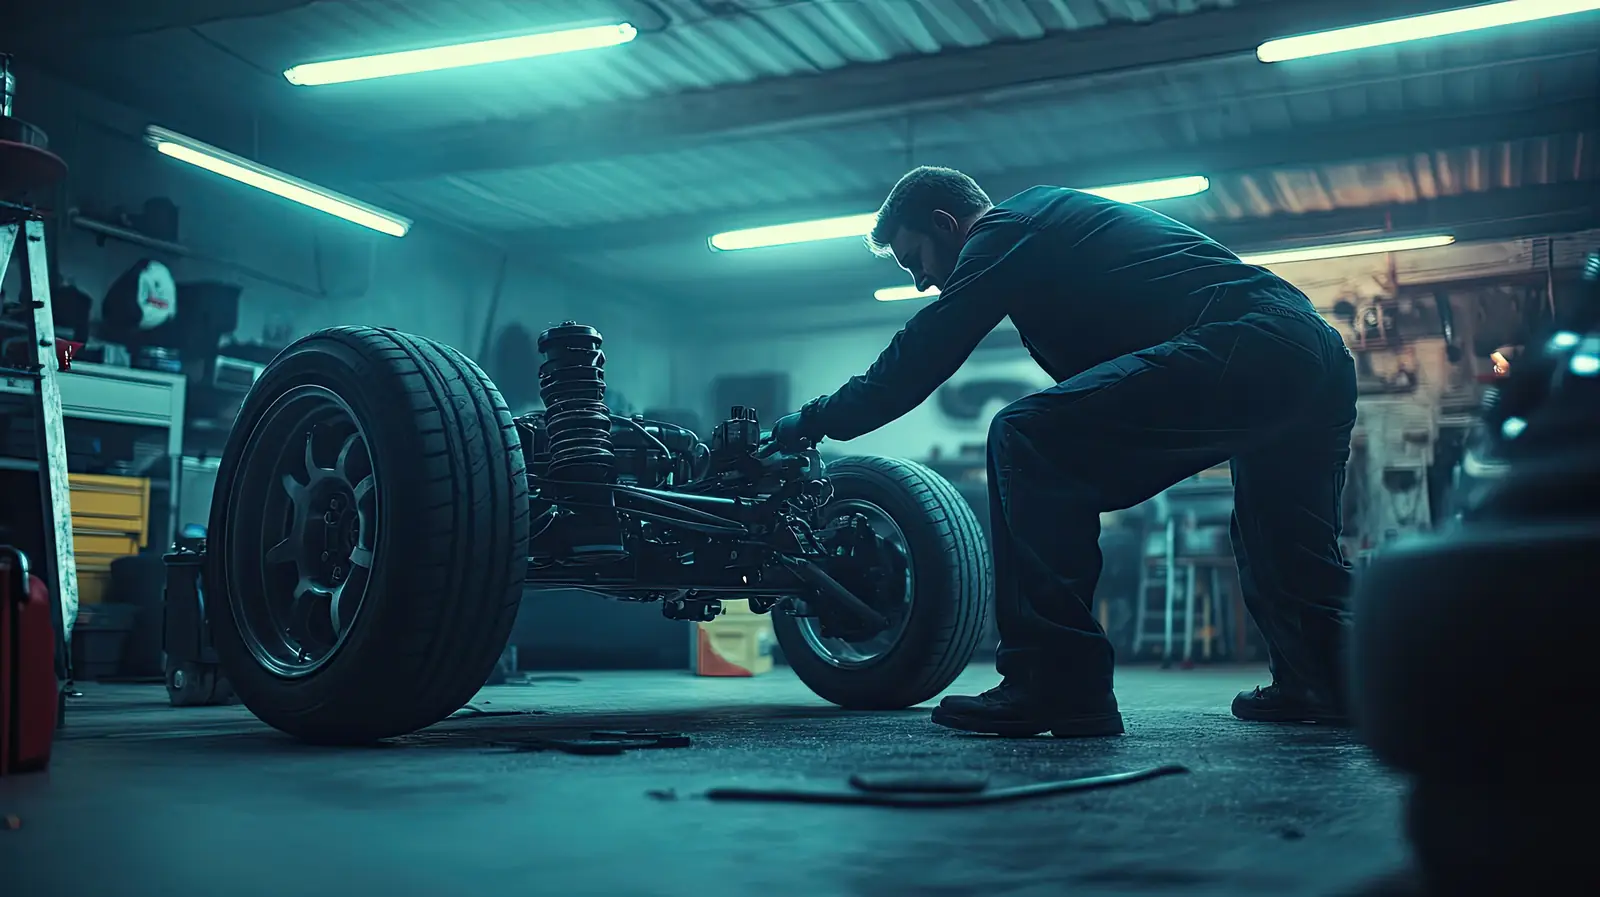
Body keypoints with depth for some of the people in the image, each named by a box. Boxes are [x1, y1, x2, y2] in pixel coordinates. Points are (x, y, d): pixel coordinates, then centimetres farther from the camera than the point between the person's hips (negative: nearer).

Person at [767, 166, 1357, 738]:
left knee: (1028, 441, -15)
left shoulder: (1008, 229, 1)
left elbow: (922, 356, -3)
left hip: (1239, 342, -11)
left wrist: (813, 422, 7)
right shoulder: (1056, 213, 30)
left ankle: (1057, 688, -17)